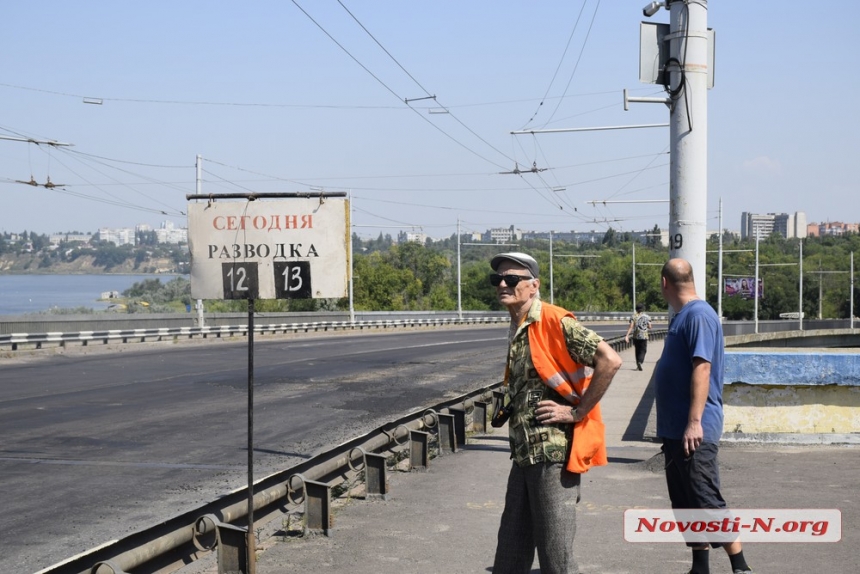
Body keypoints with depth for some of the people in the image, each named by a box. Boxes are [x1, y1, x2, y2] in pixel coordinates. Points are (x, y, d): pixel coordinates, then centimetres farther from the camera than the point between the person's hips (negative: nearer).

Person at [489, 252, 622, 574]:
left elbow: (610, 361, -22)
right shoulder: (517, 330, 14)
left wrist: (578, 412, -18)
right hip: (524, 453, 9)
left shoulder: (554, 322, -13)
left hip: (554, 453, -9)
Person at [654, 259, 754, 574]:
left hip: (694, 432, -10)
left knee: (707, 502, -6)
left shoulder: (699, 315, -14)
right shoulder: (682, 316, 15)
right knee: (685, 504, 13)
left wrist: (694, 422, -27)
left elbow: (702, 368, -22)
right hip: (676, 429, 10)